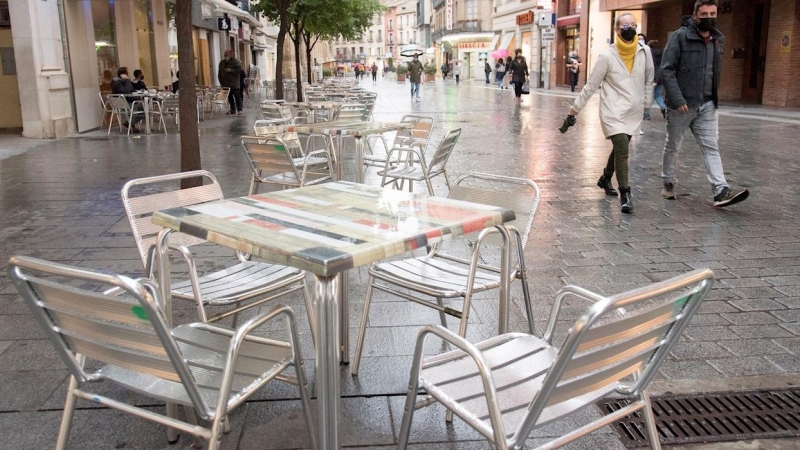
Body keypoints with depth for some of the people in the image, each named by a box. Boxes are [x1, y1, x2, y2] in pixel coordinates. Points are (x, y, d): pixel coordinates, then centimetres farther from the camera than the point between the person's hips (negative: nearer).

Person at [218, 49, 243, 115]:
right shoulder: (222, 62, 14)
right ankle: (233, 110, 14)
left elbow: (239, 70, -12)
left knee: (237, 96, -7)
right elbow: (219, 73, 16)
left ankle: (239, 110, -7)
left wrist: (231, 70, -18)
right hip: (226, 84, 6)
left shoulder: (235, 61, -2)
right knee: (229, 97, 8)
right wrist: (221, 82, 10)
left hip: (234, 84, -6)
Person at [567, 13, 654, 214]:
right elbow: (591, 85, -4)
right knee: (622, 149, -16)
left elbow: (649, 78, 15)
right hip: (614, 112, -4)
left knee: (619, 148, 17)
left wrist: (646, 100, 14)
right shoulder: (607, 56, -10)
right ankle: (625, 194, -8)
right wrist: (575, 108, -1)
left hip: (634, 112, 5)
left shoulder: (644, 52, 0)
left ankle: (605, 178, 43)